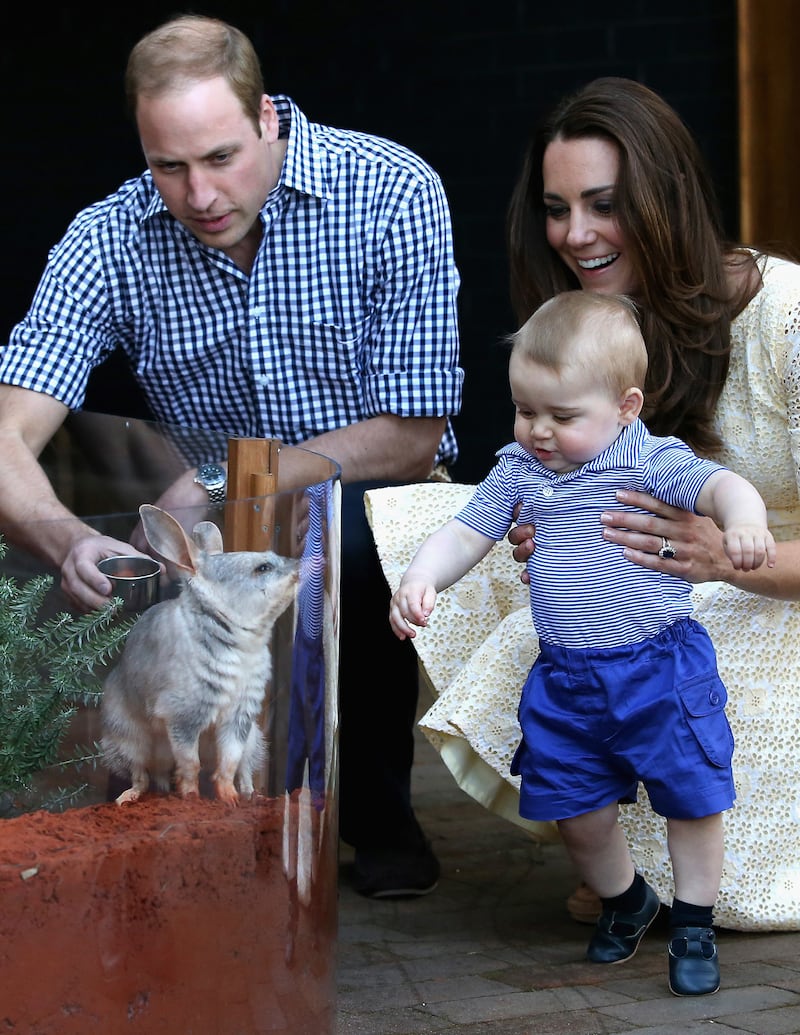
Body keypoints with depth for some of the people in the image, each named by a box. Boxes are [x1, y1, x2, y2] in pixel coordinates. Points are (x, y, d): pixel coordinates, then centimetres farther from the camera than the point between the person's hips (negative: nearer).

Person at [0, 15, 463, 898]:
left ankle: (377, 816, -8)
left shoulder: (392, 194, -16)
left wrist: (220, 485, -20)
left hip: (376, 505, -2)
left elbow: (411, 436, -14)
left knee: (345, 535, -35)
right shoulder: (109, 243, -11)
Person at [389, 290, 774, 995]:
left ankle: (693, 926, 22)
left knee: (692, 798, 3)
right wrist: (420, 580, -13)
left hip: (662, 670, -4)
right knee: (576, 811, 11)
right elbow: (465, 535, 6)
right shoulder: (517, 472, 3)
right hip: (564, 681, 4)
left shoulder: (652, 462, -12)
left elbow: (719, 485, -27)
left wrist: (745, 522, -51)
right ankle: (625, 900, 38)